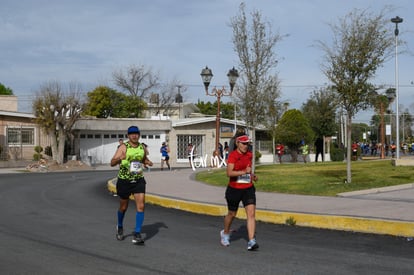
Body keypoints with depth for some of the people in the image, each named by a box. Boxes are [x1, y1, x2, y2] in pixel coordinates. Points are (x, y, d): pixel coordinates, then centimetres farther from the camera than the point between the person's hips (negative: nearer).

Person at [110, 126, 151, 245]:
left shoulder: (142, 148, 4)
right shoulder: (123, 147, -9)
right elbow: (112, 163, -17)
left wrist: (147, 162, 1)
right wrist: (119, 158, -39)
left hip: (139, 180, 2)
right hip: (124, 180, -2)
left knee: (141, 206, -12)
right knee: (123, 207, 13)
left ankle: (137, 235, -8)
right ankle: (120, 227, 42)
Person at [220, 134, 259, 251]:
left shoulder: (249, 155, 6)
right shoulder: (232, 155, -13)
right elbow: (229, 173, -24)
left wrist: (252, 175, 6)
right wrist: (244, 172, -34)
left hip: (248, 189, 4)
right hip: (234, 189, -4)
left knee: (251, 213, -11)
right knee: (232, 214, 14)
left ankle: (251, 241, -13)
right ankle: (225, 234, 42)